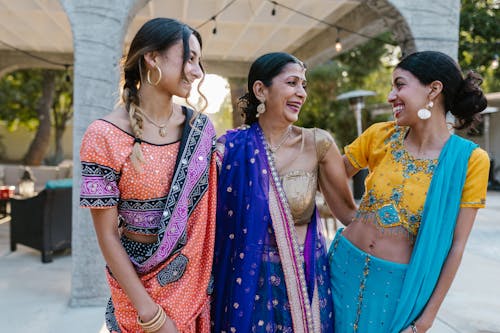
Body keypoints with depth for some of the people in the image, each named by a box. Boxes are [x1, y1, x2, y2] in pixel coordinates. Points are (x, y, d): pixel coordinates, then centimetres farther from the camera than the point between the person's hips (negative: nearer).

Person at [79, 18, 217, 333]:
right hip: (140, 280, -4)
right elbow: (107, 235, -14)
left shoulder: (200, 128, -5)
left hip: (199, 276, 4)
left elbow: (213, 205, 6)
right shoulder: (106, 136, -17)